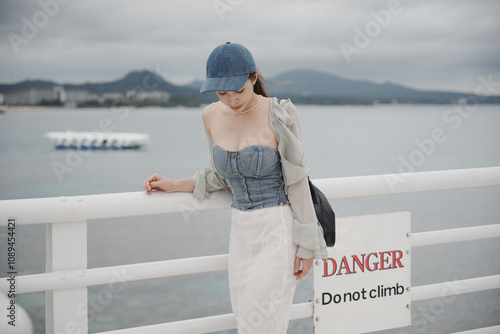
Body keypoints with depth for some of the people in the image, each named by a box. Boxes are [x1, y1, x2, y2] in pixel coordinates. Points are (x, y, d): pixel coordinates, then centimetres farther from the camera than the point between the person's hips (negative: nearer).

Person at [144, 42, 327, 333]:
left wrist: (306, 245, -9)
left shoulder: (280, 114, -14)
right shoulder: (212, 116, 2)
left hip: (279, 230, -6)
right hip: (242, 232, 6)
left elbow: (298, 181, -10)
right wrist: (175, 186, 7)